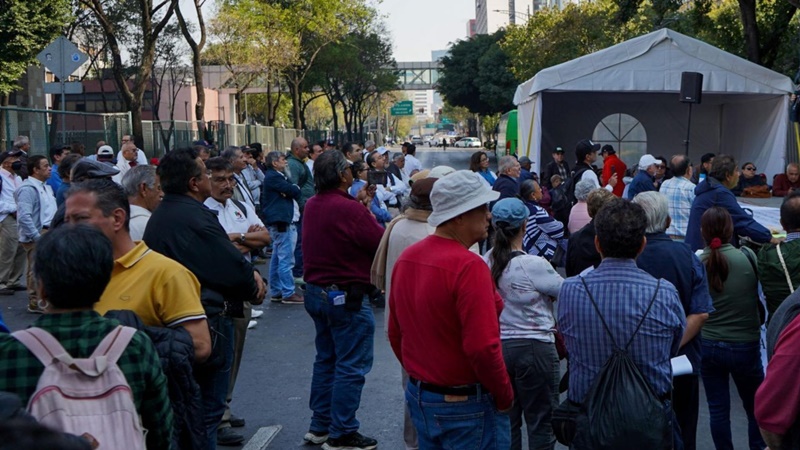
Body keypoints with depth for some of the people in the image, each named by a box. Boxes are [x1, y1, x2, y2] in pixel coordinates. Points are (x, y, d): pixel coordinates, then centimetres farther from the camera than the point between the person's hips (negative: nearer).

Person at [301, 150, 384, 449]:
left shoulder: (312, 205, 5)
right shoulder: (350, 209, -22)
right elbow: (381, 243, -17)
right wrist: (372, 221, 1)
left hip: (316, 291, 9)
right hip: (347, 296, -9)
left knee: (326, 359, 20)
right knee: (351, 366, 0)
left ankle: (320, 426, 28)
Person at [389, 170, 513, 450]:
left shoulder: (407, 257, 3)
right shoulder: (469, 266, -22)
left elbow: (395, 333, 11)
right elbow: (482, 347, -26)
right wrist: (505, 395, -11)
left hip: (418, 396, 8)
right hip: (466, 405, -8)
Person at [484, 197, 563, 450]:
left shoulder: (487, 261, -2)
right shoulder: (534, 265, -19)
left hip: (498, 347, 6)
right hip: (534, 348, -5)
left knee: (506, 421, 15)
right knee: (541, 422, 8)